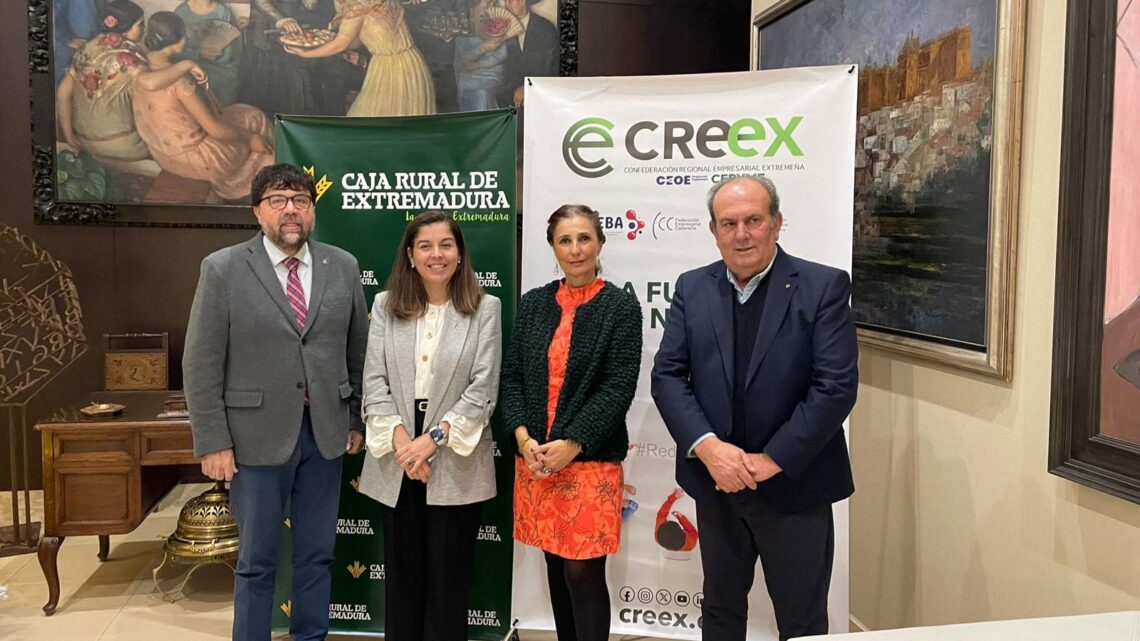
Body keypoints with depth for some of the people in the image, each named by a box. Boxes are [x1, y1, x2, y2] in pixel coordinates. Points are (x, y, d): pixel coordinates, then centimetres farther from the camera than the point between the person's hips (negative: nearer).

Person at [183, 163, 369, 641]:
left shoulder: (343, 266, 4)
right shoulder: (223, 269, -5)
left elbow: (359, 351, 9)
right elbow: (201, 365, -6)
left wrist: (357, 420, 8)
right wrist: (213, 442, -9)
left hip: (326, 433, 3)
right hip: (258, 436, -3)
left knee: (317, 555, 15)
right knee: (257, 560, 10)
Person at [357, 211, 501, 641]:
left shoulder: (485, 308, -3)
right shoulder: (386, 305, 5)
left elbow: (483, 389, -7)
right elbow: (374, 381, 0)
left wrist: (434, 439, -15)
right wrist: (400, 442, -12)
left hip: (456, 463, -2)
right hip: (396, 462, 3)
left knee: (449, 577, 8)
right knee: (402, 573, 14)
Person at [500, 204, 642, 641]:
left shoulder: (621, 305, -4)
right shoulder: (533, 303, 9)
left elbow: (619, 386, -10)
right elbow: (512, 375, 6)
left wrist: (571, 445, -16)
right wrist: (522, 436, -8)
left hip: (591, 460, -4)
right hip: (534, 456, 4)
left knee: (584, 573, -3)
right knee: (556, 567, 13)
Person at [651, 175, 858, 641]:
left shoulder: (823, 287, -9)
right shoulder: (692, 288, 3)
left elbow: (837, 386, -15)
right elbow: (667, 376, -2)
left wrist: (771, 460, -17)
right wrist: (707, 446, -17)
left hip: (794, 486, -3)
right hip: (716, 485, 4)